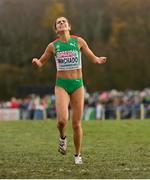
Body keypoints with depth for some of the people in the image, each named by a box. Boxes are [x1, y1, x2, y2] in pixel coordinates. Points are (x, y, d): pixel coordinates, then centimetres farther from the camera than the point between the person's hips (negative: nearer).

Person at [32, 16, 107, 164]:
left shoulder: (78, 41, 3)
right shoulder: (53, 46, 6)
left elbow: (93, 58, 9)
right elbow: (40, 63, 15)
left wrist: (99, 60, -14)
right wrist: (36, 62, -8)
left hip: (77, 85, 0)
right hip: (61, 85, 0)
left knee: (76, 123, 2)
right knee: (62, 120, -22)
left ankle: (77, 155, 20)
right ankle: (62, 137, 13)